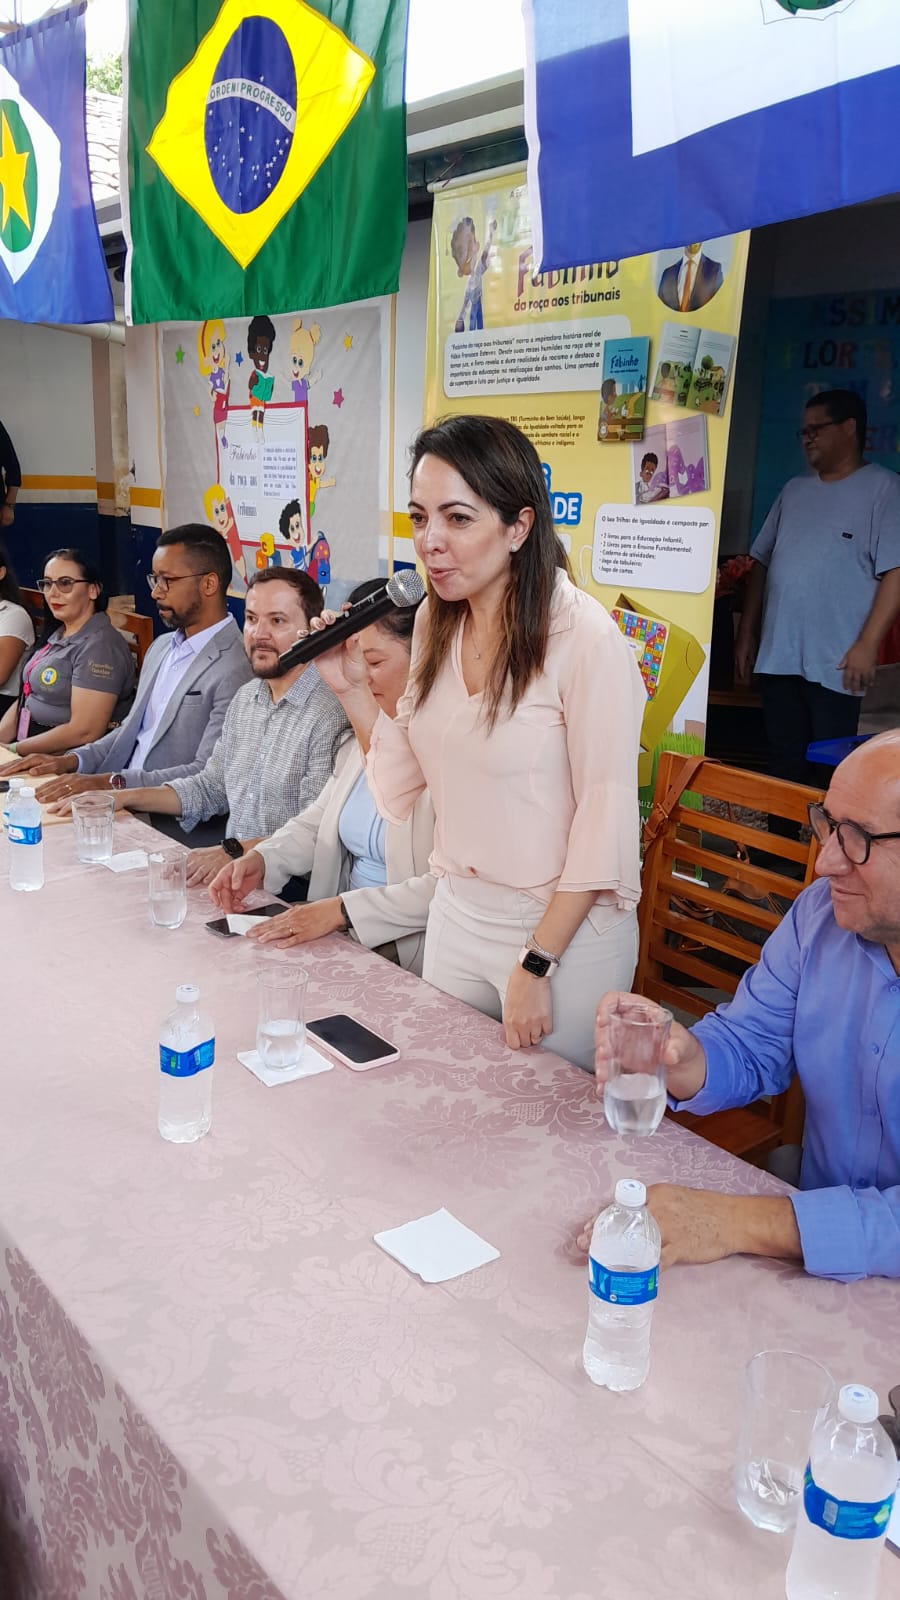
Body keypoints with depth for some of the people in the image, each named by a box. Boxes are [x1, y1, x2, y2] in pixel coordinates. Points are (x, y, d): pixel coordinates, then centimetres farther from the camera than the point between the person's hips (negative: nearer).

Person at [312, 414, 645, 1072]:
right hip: (456, 915, 6)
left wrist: (536, 966, -15)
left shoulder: (584, 636, -20)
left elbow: (605, 825, -18)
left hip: (565, 930, -6)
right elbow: (405, 787, 6)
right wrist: (353, 688, -5)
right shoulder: (436, 624, 2)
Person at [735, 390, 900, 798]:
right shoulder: (794, 491, 17)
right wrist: (746, 632, 14)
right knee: (784, 763, 11)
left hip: (835, 664, -6)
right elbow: (762, 562, 20)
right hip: (776, 656, 6)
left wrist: (867, 644, -16)